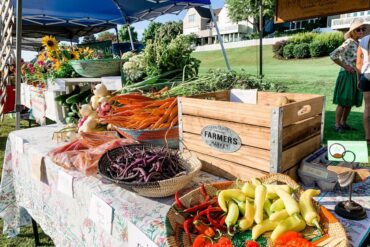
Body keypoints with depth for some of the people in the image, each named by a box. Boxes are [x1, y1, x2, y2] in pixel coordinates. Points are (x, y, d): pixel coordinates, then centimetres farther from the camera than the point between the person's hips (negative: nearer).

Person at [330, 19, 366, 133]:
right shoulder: (349, 43, -12)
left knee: (351, 101, 12)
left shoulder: (359, 43, 11)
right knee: (343, 102, -3)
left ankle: (343, 123, 22)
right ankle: (337, 125, 5)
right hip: (347, 74, -8)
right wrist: (345, 66, -15)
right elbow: (333, 55, -21)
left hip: (356, 75, 8)